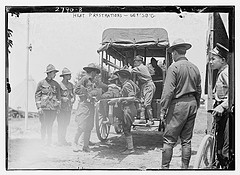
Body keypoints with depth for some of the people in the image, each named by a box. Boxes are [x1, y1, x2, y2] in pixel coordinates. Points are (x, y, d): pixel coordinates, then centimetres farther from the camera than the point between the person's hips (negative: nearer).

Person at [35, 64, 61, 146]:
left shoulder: (56, 84, 11)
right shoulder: (41, 83, 2)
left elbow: (58, 96, 15)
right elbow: (37, 95, 1)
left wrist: (58, 107, 8)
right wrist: (39, 107, -7)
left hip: (53, 108, 3)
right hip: (44, 107, -3)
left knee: (50, 125, 6)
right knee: (44, 125, -1)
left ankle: (49, 141, 12)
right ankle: (42, 141, 8)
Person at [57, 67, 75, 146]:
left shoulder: (71, 85, 12)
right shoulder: (59, 85, -9)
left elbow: (73, 94, 21)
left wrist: (73, 98, 1)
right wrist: (62, 98, -20)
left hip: (68, 107, 7)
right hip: (61, 107, -7)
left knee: (66, 123, 11)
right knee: (61, 124, -4)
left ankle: (63, 140, 20)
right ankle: (60, 140, 2)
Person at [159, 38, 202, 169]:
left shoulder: (174, 67, -9)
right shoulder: (194, 68, 10)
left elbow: (168, 91, -14)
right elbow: (199, 90, 15)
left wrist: (163, 110, -10)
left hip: (178, 104, -6)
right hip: (192, 103, 6)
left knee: (169, 140, -1)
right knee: (186, 140, 12)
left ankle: (165, 167, -1)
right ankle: (185, 167, 15)